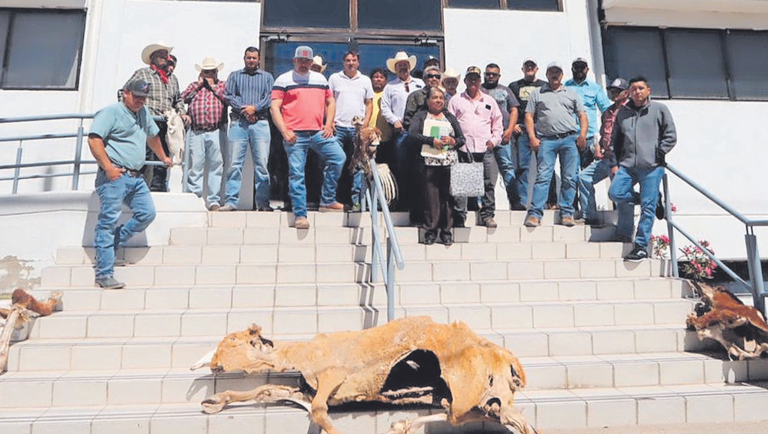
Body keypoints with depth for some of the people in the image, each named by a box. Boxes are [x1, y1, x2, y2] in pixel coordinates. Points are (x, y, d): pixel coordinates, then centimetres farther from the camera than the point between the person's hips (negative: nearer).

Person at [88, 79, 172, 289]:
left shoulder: (144, 113, 21)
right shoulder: (111, 112, -3)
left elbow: (152, 136, 38)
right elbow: (94, 140, -14)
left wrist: (163, 157, 48)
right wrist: (108, 167, -20)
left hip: (136, 177, 8)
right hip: (114, 176, -8)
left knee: (147, 214, 2)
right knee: (108, 221, -7)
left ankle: (110, 244, 16)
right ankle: (104, 275, -6)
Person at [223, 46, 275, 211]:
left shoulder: (267, 77, 18)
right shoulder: (234, 75, 20)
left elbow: (270, 97, 4)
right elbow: (229, 96, 6)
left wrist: (255, 108, -10)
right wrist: (243, 109, -9)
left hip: (260, 123, 0)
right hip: (238, 123, 0)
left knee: (262, 163, -5)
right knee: (235, 163, -5)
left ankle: (262, 202, -1)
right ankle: (231, 201, -2)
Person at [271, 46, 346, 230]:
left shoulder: (320, 79, 18)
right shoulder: (283, 80, 5)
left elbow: (330, 102, 22)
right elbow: (275, 108, -1)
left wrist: (328, 124, 7)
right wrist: (284, 131, -13)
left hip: (318, 132, 4)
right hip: (295, 135, -4)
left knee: (339, 157, -8)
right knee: (296, 174, -4)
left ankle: (327, 200, 4)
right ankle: (300, 215, 3)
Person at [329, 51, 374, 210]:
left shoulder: (365, 80, 13)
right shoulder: (334, 78, 9)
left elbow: (369, 103, 14)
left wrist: (365, 123, 2)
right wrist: (329, 120, -4)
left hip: (358, 128, 1)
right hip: (338, 126, -1)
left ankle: (356, 200, 7)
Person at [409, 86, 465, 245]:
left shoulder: (450, 117, 21)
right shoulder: (420, 115, 12)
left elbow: (462, 138, 16)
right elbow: (412, 133, -5)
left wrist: (453, 141, -6)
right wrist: (431, 140, -16)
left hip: (448, 162, 2)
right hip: (428, 162, -2)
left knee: (447, 196, -1)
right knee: (430, 197, -5)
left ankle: (446, 232, 6)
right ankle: (430, 231, 5)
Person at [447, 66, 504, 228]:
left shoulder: (489, 100, 19)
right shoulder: (456, 100, 13)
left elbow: (497, 123, 20)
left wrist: (494, 140, 6)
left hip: (486, 150, 2)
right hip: (464, 149, -2)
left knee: (489, 183, 1)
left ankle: (487, 215, 11)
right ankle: (459, 217, 3)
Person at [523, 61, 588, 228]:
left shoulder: (571, 93, 20)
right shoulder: (537, 94, 16)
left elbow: (583, 116, 17)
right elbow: (529, 116, 9)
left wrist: (582, 135, 1)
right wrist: (532, 138, -4)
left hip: (569, 139, 2)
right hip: (546, 140, -2)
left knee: (569, 178, -1)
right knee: (542, 176, -10)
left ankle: (567, 213, 4)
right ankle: (535, 214, -11)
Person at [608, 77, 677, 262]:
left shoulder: (659, 109, 7)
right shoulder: (623, 112, 15)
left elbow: (671, 135, 7)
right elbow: (615, 138, 20)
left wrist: (659, 153, -5)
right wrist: (617, 161, 10)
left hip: (652, 167, -3)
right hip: (627, 166, 4)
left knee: (648, 208, -6)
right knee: (615, 194, -15)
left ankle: (641, 246, 3)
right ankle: (651, 200, 12)